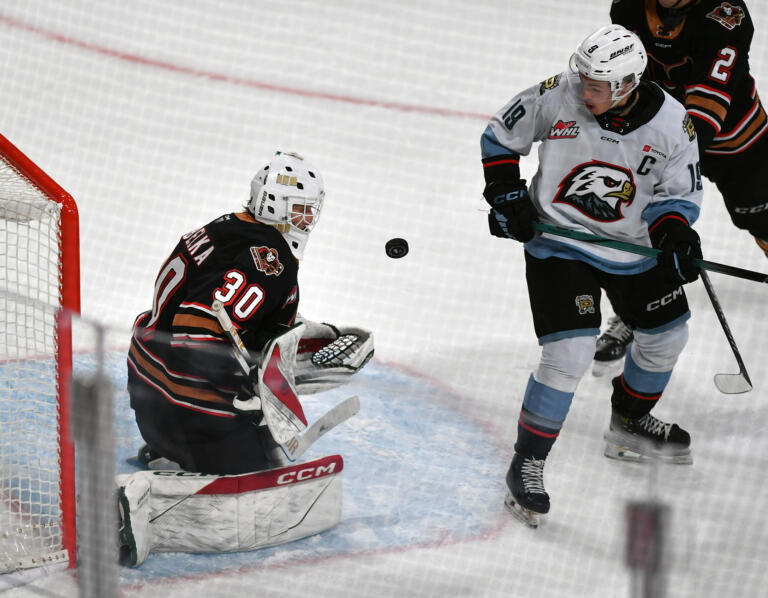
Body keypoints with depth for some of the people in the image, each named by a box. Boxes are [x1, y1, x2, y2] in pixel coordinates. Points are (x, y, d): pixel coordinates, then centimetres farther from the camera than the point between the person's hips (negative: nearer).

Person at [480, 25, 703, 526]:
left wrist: (675, 237, -24)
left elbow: (679, 195, -5)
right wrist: (507, 196, -12)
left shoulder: (671, 124, -16)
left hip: (633, 246, 4)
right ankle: (527, 464, -4)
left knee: (667, 333, 19)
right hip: (557, 243, -4)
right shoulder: (555, 97, -20)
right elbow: (500, 137, -3)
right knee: (571, 353, -17)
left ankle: (629, 425, 46)